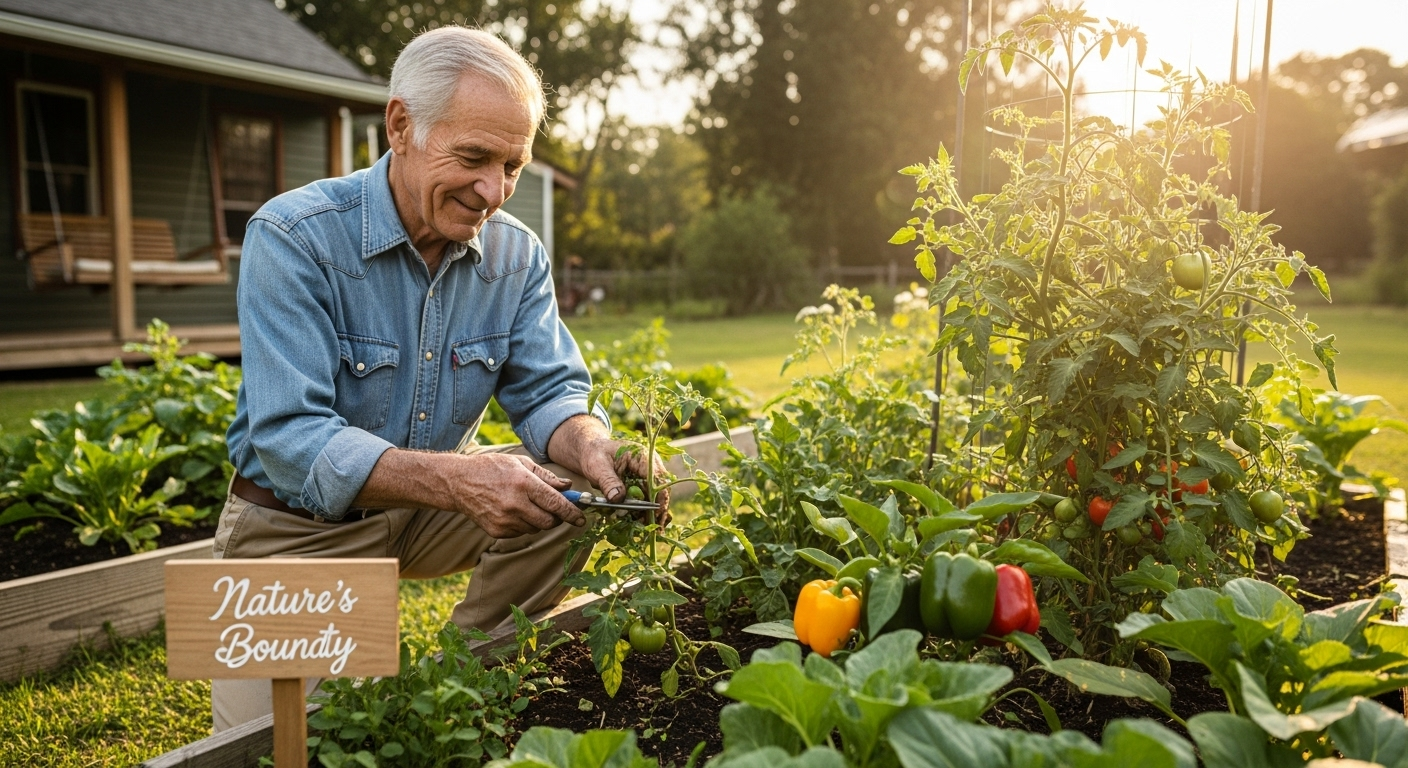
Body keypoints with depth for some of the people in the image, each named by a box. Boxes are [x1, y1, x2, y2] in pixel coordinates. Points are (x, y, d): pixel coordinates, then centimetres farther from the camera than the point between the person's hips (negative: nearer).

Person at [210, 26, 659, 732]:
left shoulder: (517, 255, -7)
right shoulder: (293, 236, -23)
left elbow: (548, 390, -7)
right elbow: (290, 440, -30)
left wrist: (589, 447, -32)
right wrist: (455, 479, -45)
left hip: (424, 511, 4)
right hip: (296, 528, -4)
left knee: (564, 491, -18)